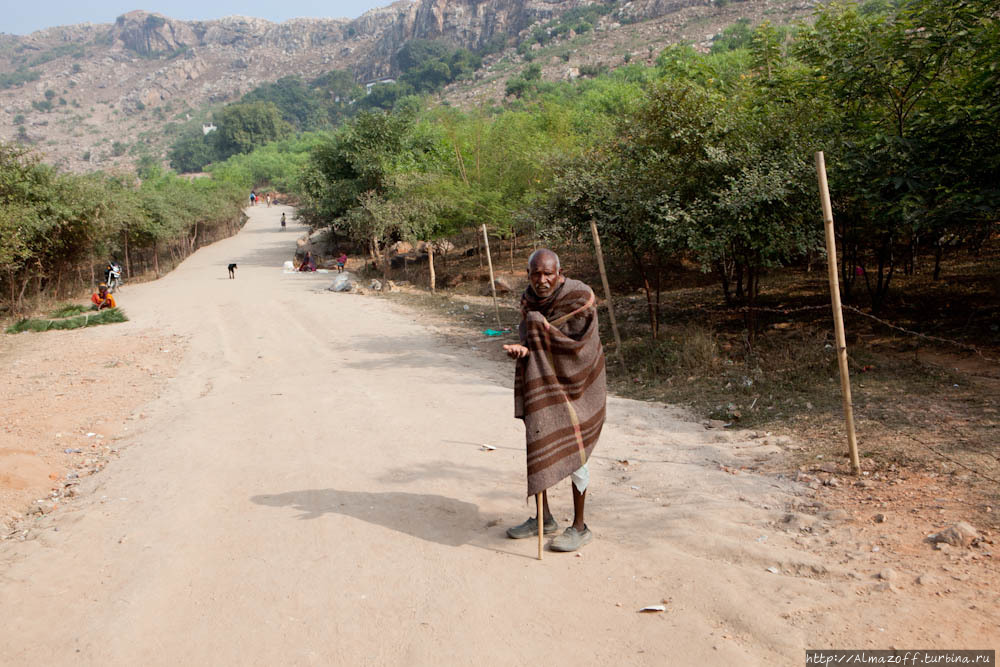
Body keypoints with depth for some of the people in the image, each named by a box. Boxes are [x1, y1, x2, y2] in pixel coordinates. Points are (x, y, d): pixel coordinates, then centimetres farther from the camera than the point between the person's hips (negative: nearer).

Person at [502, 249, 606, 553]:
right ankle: (544, 519, 27)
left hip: (573, 383, -6)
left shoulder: (578, 298, -19)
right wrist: (523, 349, -25)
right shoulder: (529, 300, -1)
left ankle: (580, 527, 13)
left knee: (571, 451, -3)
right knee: (536, 447, 11)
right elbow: (531, 340, -1)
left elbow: (579, 347, -23)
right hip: (541, 383, 6)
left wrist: (540, 326, -23)